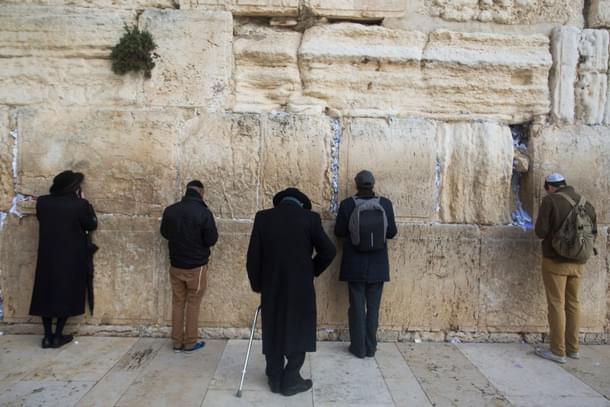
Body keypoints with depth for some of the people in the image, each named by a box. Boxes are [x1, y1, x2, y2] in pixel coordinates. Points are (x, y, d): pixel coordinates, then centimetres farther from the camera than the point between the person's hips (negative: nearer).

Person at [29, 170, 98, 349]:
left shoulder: (42, 202, -3)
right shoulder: (80, 205, -14)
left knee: (46, 292, 13)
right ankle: (57, 336, 13)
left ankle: (48, 336, 17)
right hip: (72, 257, -3)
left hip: (47, 255, 4)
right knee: (67, 293, 8)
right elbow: (92, 225, -2)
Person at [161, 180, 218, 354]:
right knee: (193, 304, 8)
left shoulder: (170, 210, -4)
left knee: (177, 303, 14)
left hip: (175, 265, 4)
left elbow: (164, 233, 11)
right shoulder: (204, 213, -18)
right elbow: (212, 240, -13)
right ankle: (190, 343, 16)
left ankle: (177, 342, 22)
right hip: (196, 266, -4)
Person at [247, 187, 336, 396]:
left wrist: (257, 284, 8)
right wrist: (312, 272, 8)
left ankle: (275, 379, 26)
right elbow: (328, 251, -7)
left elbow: (252, 256, -2)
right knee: (298, 332, 12)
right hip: (300, 287, -2)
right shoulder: (309, 218, -7)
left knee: (273, 332, 15)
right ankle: (290, 381, 18)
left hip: (271, 286, 2)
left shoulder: (263, 217, -2)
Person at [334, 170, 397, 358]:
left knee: (357, 307, 9)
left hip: (355, 264, -1)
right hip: (378, 264, 2)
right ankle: (371, 347, 22)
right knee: (373, 307, 13)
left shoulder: (347, 204, -9)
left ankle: (358, 348, 18)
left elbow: (339, 232, -2)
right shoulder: (385, 204, -5)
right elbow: (392, 232, 2)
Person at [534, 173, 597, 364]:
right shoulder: (584, 202, 6)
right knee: (573, 303, 15)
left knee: (557, 305, 1)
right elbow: (593, 231, 12)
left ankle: (558, 351, 6)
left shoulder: (550, 200, -10)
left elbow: (541, 231, -14)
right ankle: (573, 348, 25)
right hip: (577, 262, 6)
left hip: (556, 260, -5)